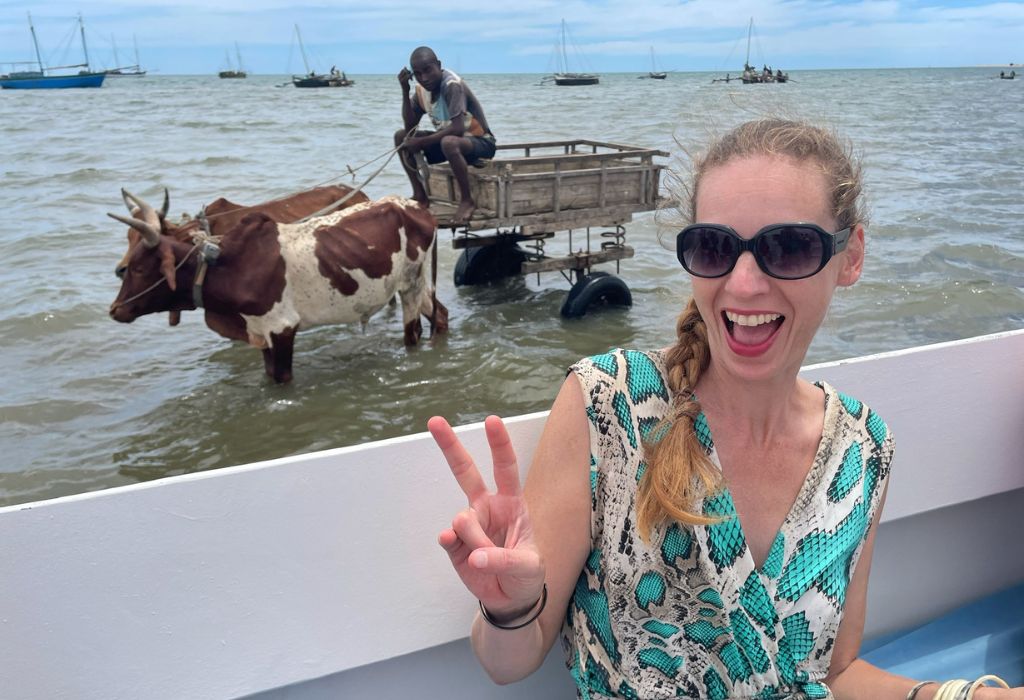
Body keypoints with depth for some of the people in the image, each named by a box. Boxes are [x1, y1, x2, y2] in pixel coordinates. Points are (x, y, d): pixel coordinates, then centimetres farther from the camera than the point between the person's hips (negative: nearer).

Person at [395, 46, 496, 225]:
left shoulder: (452, 85, -24)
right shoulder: (422, 89, -1)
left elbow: (457, 128, -32)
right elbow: (410, 126, -3)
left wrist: (421, 142, -28)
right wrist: (405, 90, -13)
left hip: (481, 142, -8)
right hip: (448, 138, 8)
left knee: (449, 143, -41)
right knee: (401, 137, -3)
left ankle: (467, 200, -23)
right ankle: (419, 194, 1)